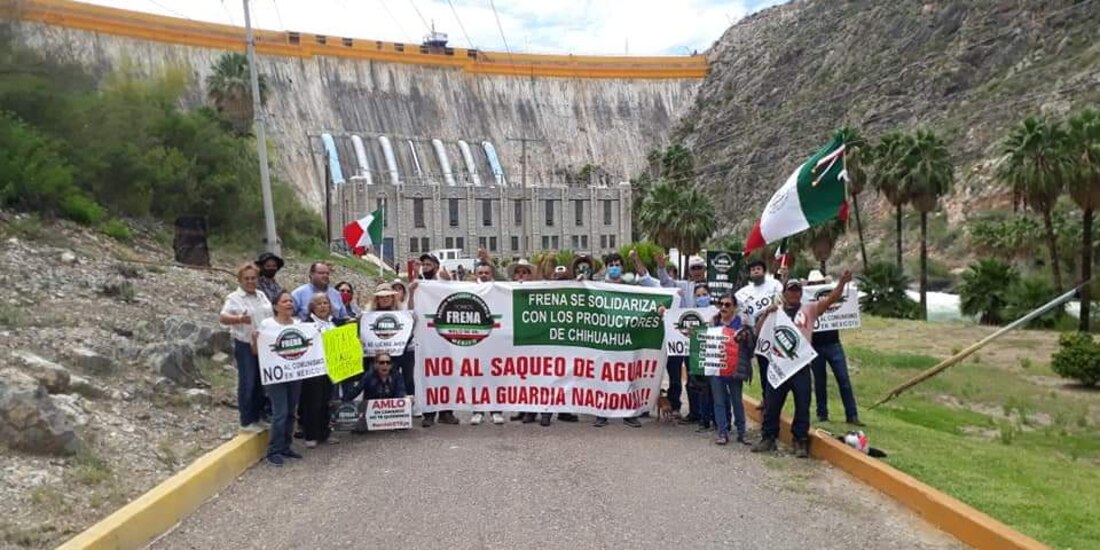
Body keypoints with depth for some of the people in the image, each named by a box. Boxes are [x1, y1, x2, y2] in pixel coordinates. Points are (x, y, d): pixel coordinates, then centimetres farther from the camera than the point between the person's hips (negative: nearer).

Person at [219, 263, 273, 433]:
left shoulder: (262, 296, 12)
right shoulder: (234, 298, -7)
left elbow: (271, 316, 21)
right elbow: (222, 317, -20)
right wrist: (239, 319, -38)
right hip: (245, 346, -6)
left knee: (263, 382, 12)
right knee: (248, 384, -2)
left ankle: (259, 416, 24)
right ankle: (247, 422, 6)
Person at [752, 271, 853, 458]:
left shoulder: (809, 309, 6)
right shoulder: (774, 311, 9)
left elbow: (831, 299, -6)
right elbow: (758, 332, 1)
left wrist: (842, 283, -21)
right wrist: (765, 314, -13)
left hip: (801, 365, -1)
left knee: (802, 405, 3)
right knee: (772, 404, 7)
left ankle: (800, 441, 15)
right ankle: (768, 438, 20)